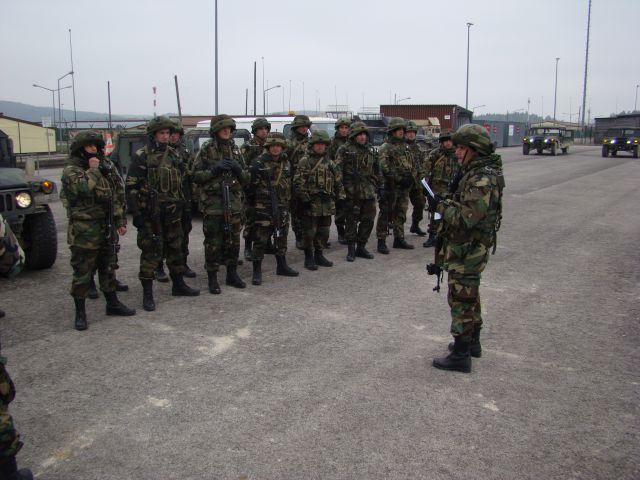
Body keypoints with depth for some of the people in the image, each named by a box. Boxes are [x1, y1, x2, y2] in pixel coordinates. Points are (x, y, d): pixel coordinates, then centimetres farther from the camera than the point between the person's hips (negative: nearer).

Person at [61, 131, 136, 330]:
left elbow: (118, 194, 14)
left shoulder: (107, 166, 10)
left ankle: (112, 303, 30)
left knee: (109, 267, 17)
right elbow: (83, 188, -30)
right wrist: (93, 169, -16)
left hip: (107, 228, 6)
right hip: (84, 230, -6)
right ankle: (80, 312, 11)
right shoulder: (71, 170, -8)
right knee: (82, 271, 1)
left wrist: (120, 221, 11)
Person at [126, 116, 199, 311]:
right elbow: (132, 187, -11)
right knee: (151, 253, -2)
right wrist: (136, 213, -16)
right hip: (151, 214, -6)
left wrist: (181, 204, 16)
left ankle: (178, 285, 28)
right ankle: (147, 294, 6)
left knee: (175, 249, 15)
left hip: (172, 213, 6)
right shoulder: (141, 157, -8)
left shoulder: (173, 154, 10)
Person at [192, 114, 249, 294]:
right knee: (213, 243, 0)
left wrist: (238, 168, -7)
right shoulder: (206, 150, -2)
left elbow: (246, 178, 13)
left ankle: (232, 274, 24)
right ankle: (212, 278, 9)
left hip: (234, 203, 5)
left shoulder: (235, 149, 11)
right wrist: (215, 169, -16)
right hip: (213, 204, -4)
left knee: (233, 241, 11)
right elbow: (196, 176, -4)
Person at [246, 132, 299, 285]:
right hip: (263, 207, -6)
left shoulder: (286, 163, 10)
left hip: (282, 207, 6)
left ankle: (282, 266, 28)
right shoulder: (258, 163, -10)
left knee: (281, 237, 15)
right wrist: (250, 203, -8)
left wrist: (288, 202, 17)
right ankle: (257, 271, 2)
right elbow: (250, 185, -9)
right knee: (260, 239, -4)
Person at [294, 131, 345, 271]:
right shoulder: (305, 161, -5)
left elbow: (338, 182, 18)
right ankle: (309, 258, 11)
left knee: (324, 232, 12)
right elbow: (298, 182, -11)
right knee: (309, 232, 0)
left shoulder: (329, 163, 14)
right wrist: (304, 198, -17)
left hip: (327, 204, 6)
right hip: (311, 203, -6)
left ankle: (319, 255, 26)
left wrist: (340, 197, 10)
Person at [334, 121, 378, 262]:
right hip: (351, 191, -5)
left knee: (368, 219, 7)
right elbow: (338, 170, -8)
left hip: (368, 191, 6)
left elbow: (374, 170, 22)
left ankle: (361, 247, 20)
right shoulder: (344, 150, -4)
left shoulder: (370, 150, 14)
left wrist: (376, 186, 18)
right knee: (351, 221, 0)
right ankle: (351, 249, 10)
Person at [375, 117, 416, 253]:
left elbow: (412, 166, 19)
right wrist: (400, 179, -19)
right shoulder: (385, 148, -7)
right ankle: (381, 241, 1)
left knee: (401, 215, 14)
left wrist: (411, 178, 3)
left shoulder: (405, 147, 17)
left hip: (404, 187, 7)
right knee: (386, 215, -4)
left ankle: (399, 239, 24)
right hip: (390, 187, -7)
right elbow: (385, 169, -17)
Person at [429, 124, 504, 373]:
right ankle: (472, 342, 36)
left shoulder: (482, 179, -24)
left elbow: (465, 218, -30)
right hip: (470, 247, 10)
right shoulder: (475, 172, 9)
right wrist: (448, 202, 3)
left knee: (461, 299, -2)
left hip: (467, 251, -10)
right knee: (470, 296, 21)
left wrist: (442, 204, -16)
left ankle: (461, 356, 7)